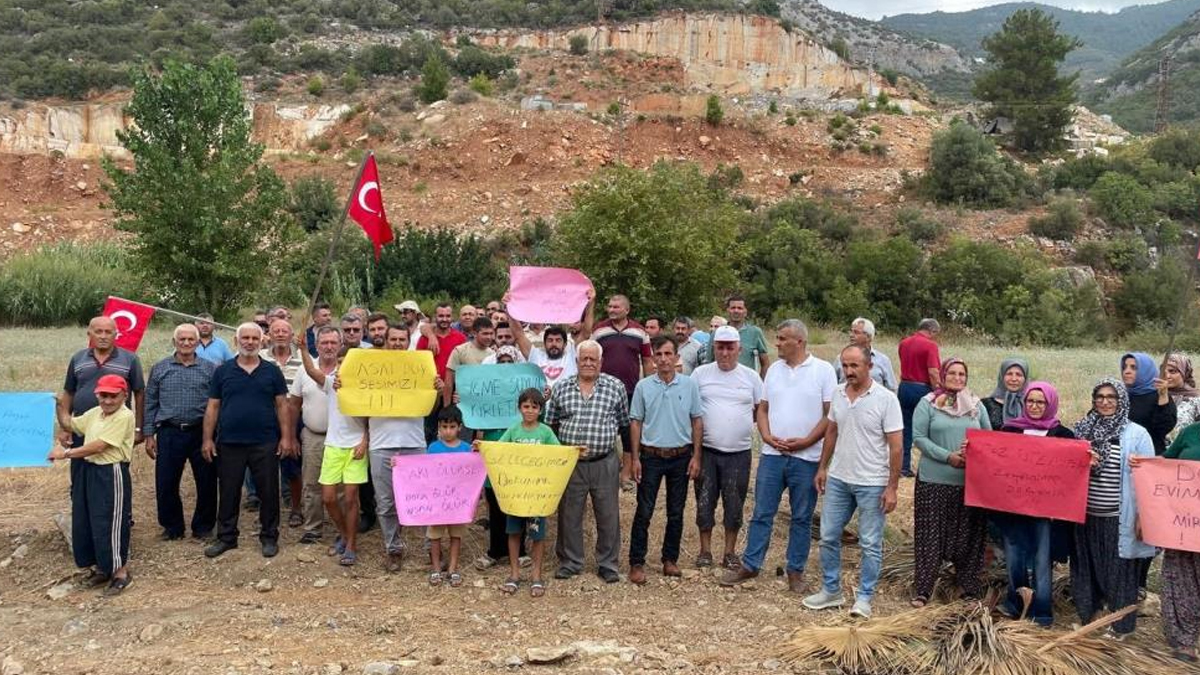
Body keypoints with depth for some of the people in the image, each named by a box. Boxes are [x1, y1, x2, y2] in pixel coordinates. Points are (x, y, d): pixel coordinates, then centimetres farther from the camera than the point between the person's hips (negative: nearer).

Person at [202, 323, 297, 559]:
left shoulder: (272, 371, 4)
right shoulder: (223, 371, 5)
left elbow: (281, 405, 4)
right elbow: (213, 407, 6)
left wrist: (286, 436, -4)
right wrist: (208, 439, 0)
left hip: (265, 443, -1)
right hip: (229, 443, 1)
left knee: (269, 491, 5)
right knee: (228, 492, 8)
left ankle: (269, 537, 17)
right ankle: (226, 537, 21)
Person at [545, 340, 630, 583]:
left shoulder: (616, 387, 0)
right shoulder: (561, 388, 4)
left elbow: (624, 425, 7)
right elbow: (550, 424, 12)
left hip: (605, 464, -1)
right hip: (569, 463, 1)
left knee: (608, 516, 7)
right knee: (569, 515, 9)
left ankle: (607, 564, 21)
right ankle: (570, 562, 24)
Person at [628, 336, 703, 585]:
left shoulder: (689, 385, -1)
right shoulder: (643, 386, -2)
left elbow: (697, 421, 4)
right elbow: (635, 423, 2)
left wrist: (696, 456, -1)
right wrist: (634, 458, -2)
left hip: (681, 457, 1)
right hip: (651, 457, -1)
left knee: (676, 513, 10)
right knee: (644, 512, 1)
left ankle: (670, 559, 23)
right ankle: (637, 563, 9)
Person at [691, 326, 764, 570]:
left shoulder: (751, 376, 2)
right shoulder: (700, 373, 0)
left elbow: (761, 409, 10)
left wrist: (744, 422, 1)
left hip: (739, 453, 0)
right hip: (707, 451, 0)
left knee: (734, 505, 8)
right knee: (704, 502, 7)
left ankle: (730, 552, 22)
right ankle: (705, 550, 21)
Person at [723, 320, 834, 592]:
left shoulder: (823, 370, -5)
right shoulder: (774, 369, 8)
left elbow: (830, 414, -7)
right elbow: (763, 409, 12)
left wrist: (805, 442, -14)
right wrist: (768, 436, -5)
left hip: (806, 457, -3)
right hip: (772, 454, 3)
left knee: (802, 518, 8)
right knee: (761, 513, 7)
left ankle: (796, 570, 19)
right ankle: (750, 565, 16)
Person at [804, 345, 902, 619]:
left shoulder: (886, 399, -13)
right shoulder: (838, 394, 3)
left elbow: (896, 447, -12)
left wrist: (892, 487, -13)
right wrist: (823, 468, 14)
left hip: (872, 484, -5)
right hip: (838, 479, 5)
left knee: (870, 545, 5)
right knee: (829, 537, 11)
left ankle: (864, 598, 17)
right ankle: (831, 591, 25)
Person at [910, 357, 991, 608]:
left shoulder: (977, 405, 9)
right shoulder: (928, 404, -2)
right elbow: (919, 437, -7)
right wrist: (948, 456, -16)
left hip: (970, 481, 3)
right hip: (934, 481, -3)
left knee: (968, 536, 9)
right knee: (930, 535, 1)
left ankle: (972, 588, 21)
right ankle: (922, 589, 8)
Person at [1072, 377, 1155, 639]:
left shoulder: (1136, 434, -6)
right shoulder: (1084, 429, 5)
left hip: (1119, 518, -4)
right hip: (1086, 515, 4)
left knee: (1119, 571, 7)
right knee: (1087, 567, 15)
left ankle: (1120, 625, 22)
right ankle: (1087, 614, 31)